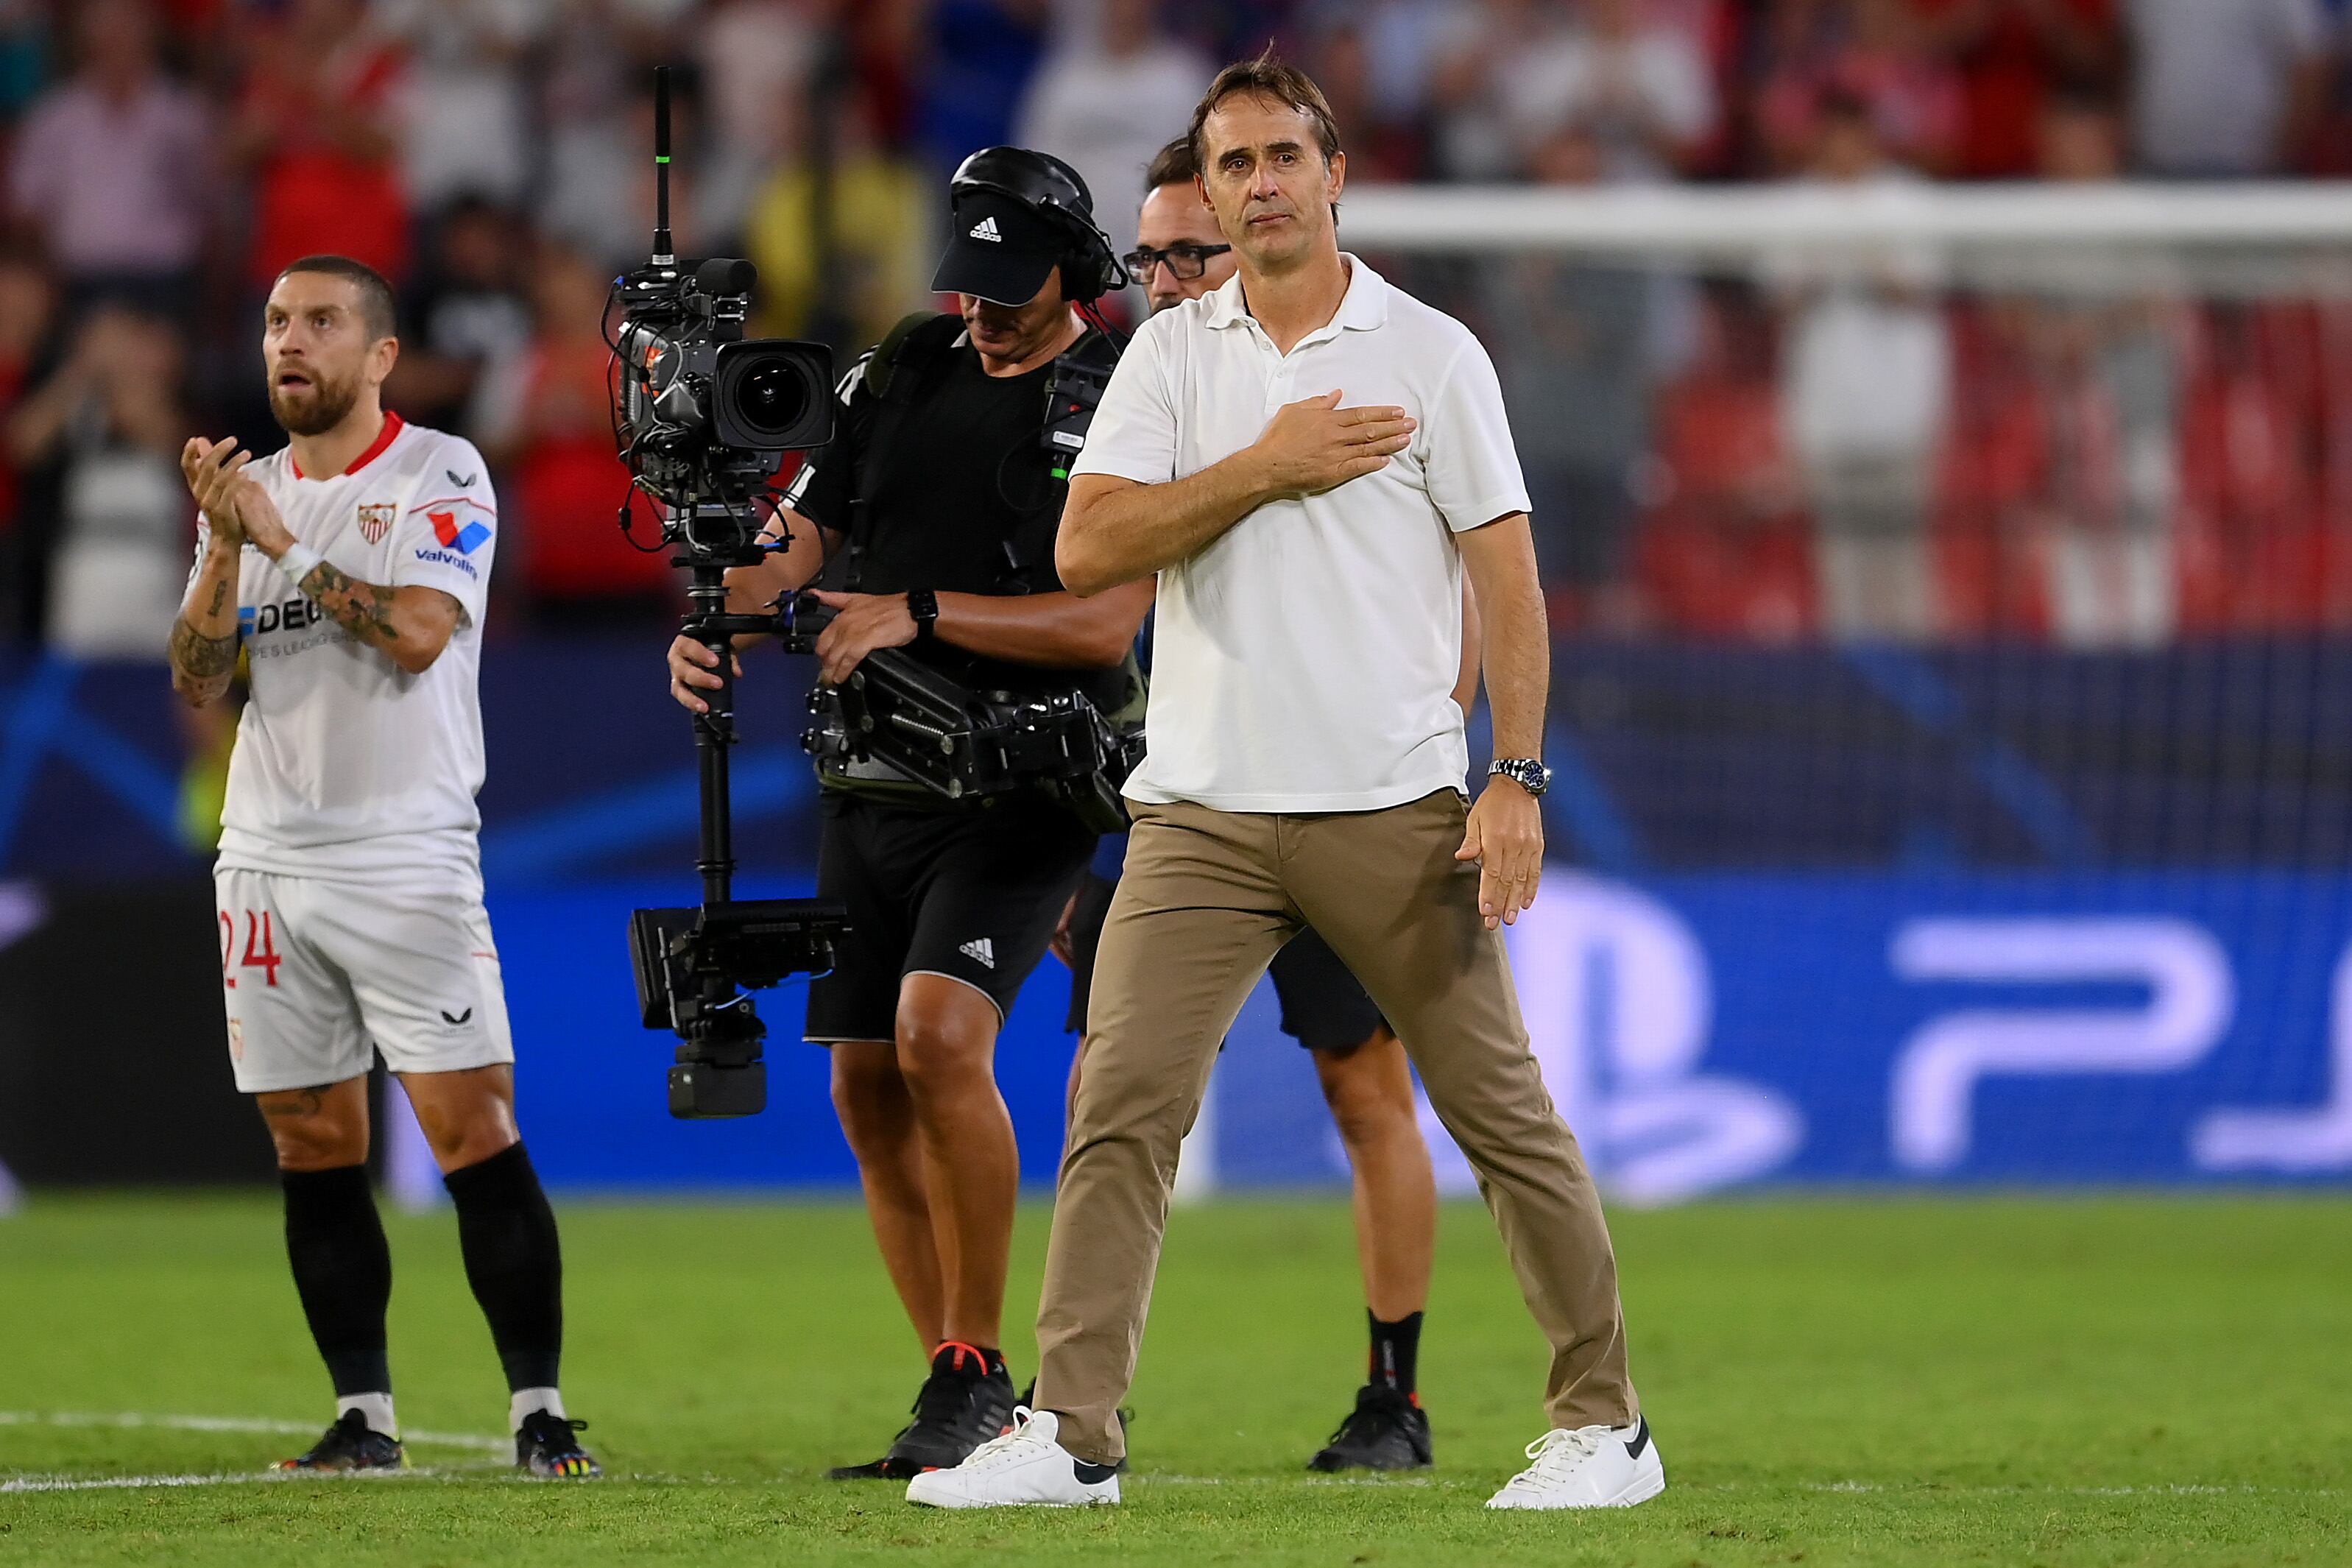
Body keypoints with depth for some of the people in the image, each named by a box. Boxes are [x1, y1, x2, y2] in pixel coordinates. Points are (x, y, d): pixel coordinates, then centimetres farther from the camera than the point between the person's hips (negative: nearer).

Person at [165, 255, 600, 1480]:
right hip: (268, 859, 5)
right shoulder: (249, 492, 15)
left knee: (473, 1128, -12)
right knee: (314, 1150, 5)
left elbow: (418, 633, -16)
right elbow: (199, 683, 8)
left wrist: (286, 543, -13)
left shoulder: (440, 477, -2)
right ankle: (363, 1417, 11)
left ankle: (539, 1411, -9)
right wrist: (226, 549, -6)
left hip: (405, 854, -5)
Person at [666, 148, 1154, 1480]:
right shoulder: (908, 369, 10)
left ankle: (977, 1375, -14)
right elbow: (803, 529, 12)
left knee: (939, 1035, -24)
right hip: (873, 784, 6)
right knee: (869, 1089, 4)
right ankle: (962, 1403, 13)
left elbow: (1105, 623, -15)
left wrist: (919, 612, -21)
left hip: (1020, 786, -6)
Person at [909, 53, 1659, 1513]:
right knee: (1120, 1105, -8)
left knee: (1505, 1113, 1)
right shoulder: (1169, 354, 8)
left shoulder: (1433, 353, 1)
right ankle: (1072, 1433, -6)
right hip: (1201, 812, 2)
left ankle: (1605, 1423, 9)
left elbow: (1507, 578, -1)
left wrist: (1519, 780, -10)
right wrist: (1267, 467, -11)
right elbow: (1087, 547, -3)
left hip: (1395, 812, -2)